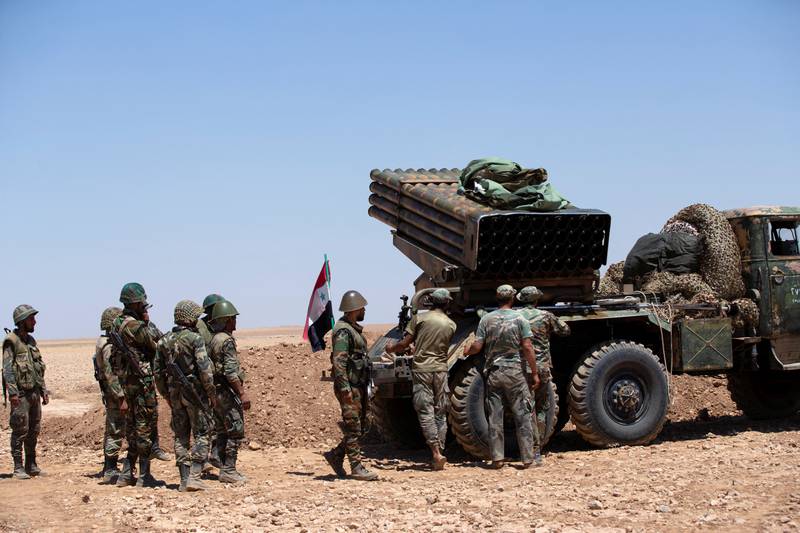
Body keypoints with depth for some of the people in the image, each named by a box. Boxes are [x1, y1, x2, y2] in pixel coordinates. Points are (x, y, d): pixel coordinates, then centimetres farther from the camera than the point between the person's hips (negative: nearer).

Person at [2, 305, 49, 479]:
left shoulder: (31, 340, 14)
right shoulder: (11, 341, -9)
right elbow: (7, 368, -15)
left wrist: (44, 390, 16)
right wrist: (12, 392, -22)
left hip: (34, 392, 7)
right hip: (21, 393, -7)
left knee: (34, 430, 10)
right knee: (20, 430, -5)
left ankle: (31, 465, 18)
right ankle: (18, 468, 0)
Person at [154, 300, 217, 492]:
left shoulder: (164, 341, 7)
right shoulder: (195, 339, -11)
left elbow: (157, 371, 11)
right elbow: (205, 369, -17)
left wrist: (166, 395, 20)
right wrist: (212, 393, -7)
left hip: (175, 393, 5)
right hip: (195, 391, -5)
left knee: (181, 436, 11)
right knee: (201, 434, 1)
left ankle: (184, 479, 8)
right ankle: (194, 477, -9)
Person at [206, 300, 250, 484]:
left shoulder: (213, 340, 14)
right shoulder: (227, 341, -16)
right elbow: (231, 372, -22)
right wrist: (242, 393, -20)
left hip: (216, 391, 10)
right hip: (228, 392, -10)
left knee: (223, 432, 13)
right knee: (236, 432, -5)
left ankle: (225, 468, 17)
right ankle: (228, 470, -6)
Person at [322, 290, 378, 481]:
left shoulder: (354, 329, 16)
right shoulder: (343, 331, -16)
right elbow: (339, 362, -22)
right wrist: (345, 388, -26)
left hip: (359, 385, 10)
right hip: (349, 386, -10)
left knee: (360, 427, 13)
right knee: (353, 428, -5)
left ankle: (336, 455, 21)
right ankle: (357, 468, -1)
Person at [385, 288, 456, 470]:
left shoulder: (420, 318, -2)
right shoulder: (451, 324, 7)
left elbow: (405, 343, -3)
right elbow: (444, 348, 13)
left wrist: (391, 348, 18)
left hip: (421, 368, -3)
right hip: (441, 369, 3)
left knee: (426, 412, -4)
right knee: (440, 413, 11)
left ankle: (436, 453, -14)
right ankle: (440, 452, 10)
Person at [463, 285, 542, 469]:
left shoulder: (486, 319, 1)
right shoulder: (519, 319, -4)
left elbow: (477, 346, -1)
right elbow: (527, 347, -8)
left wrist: (467, 352, 21)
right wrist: (534, 373, -2)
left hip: (493, 372, 2)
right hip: (514, 371, -2)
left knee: (494, 417, 6)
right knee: (523, 415, 4)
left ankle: (497, 458, 6)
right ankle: (528, 457, 3)